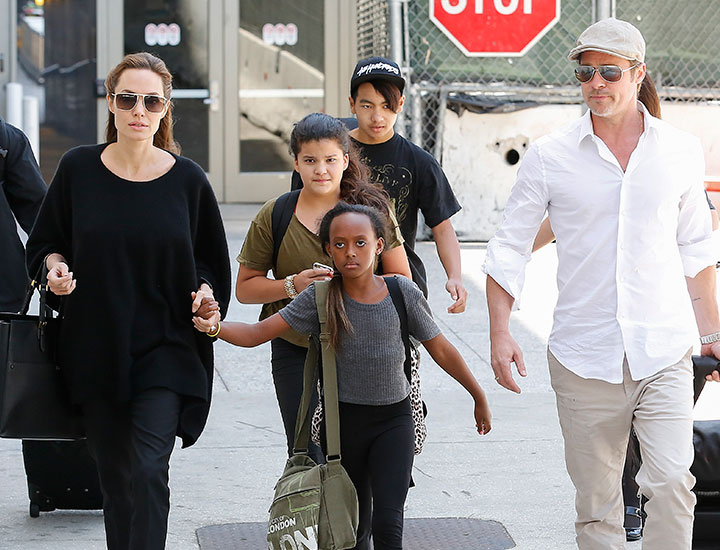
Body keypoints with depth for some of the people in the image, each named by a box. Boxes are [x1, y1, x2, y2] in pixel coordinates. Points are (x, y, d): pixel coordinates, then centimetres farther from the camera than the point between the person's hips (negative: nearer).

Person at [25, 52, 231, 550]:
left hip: (164, 350, -2)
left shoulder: (188, 180, -2)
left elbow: (212, 261, 8)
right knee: (114, 472, 9)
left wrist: (206, 291, -12)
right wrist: (56, 266, -11)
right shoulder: (78, 168, -1)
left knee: (148, 471, -14)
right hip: (95, 347, 2)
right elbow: (45, 243, 10)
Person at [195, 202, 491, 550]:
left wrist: (479, 398, 13)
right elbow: (258, 333, -14)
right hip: (344, 420, 1)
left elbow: (441, 350, 2)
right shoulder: (320, 298, -10)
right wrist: (216, 327, -34)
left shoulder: (403, 294, -10)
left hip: (393, 418, -1)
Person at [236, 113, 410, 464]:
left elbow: (402, 280, 3)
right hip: (296, 352, 0)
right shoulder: (275, 216, 0)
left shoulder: (371, 208, 0)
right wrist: (292, 286, -14)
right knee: (307, 458, 1)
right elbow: (245, 288, 4)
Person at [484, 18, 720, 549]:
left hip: (664, 355, 0)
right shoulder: (549, 157, 1)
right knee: (596, 504, 5)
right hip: (584, 359, 0)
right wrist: (500, 332, -4)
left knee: (672, 484, -16)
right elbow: (510, 247, 6)